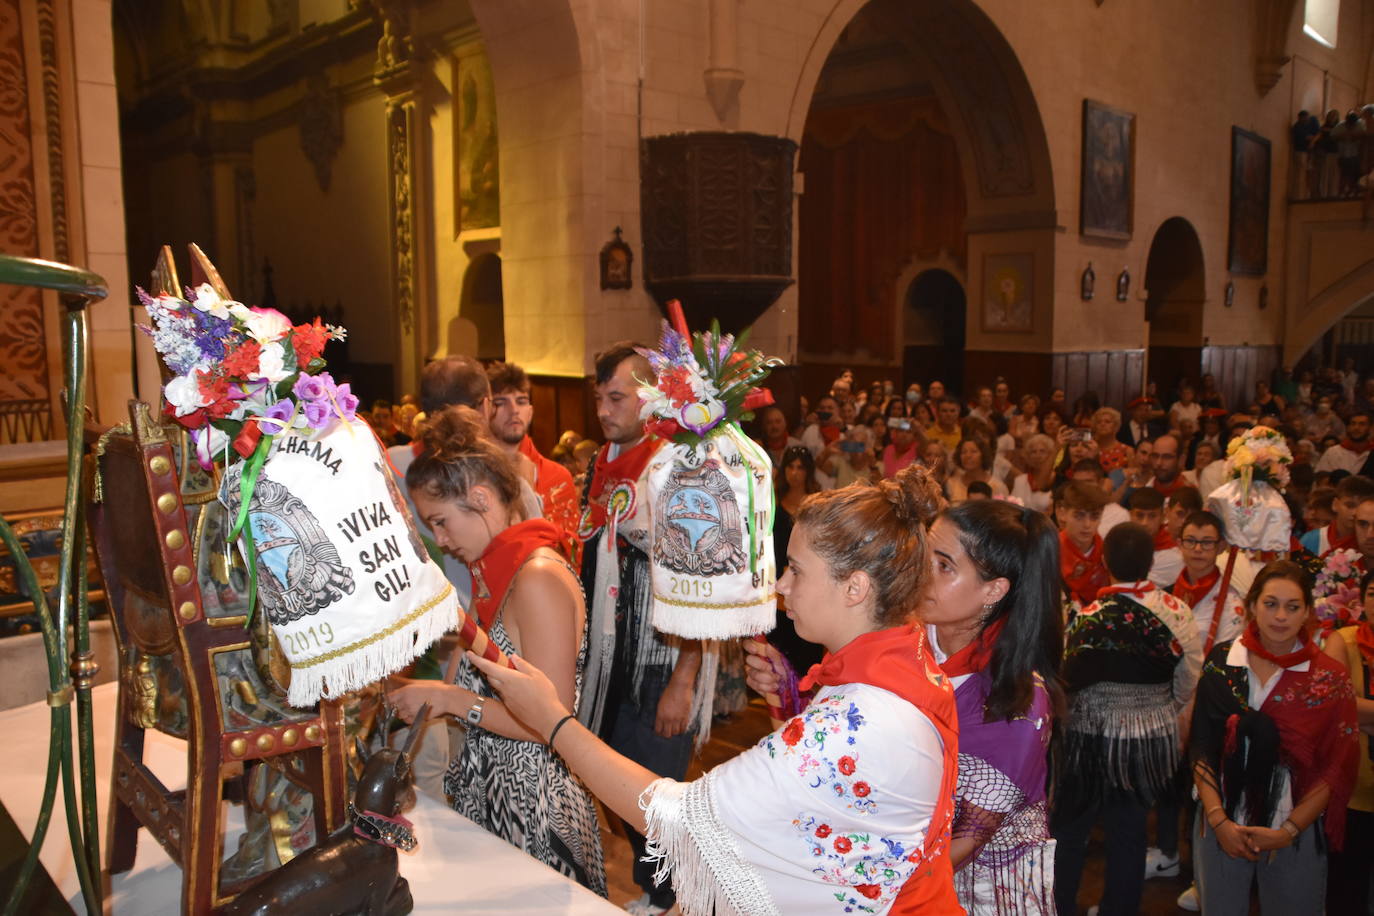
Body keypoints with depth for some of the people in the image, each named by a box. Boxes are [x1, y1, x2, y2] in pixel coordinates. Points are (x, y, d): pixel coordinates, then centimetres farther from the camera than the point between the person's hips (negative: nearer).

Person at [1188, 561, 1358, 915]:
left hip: (1295, 833, -1)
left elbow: (1336, 770, -4)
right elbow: (1202, 747, -2)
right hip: (1221, 827, 1)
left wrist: (1288, 830, -10)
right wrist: (1218, 820, -10)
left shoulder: (1330, 679, -5)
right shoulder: (1221, 661, -3)